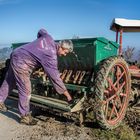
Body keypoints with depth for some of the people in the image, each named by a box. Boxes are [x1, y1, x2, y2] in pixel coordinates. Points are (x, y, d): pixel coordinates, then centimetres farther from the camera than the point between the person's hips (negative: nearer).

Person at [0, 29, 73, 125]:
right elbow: (55, 77, -28)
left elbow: (41, 31, 18)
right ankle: (25, 116, 7)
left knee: (10, 81, 23)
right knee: (25, 90, -5)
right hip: (20, 63, -10)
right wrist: (67, 95, -23)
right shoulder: (51, 56, -28)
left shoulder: (49, 38, -6)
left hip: (16, 54, 10)